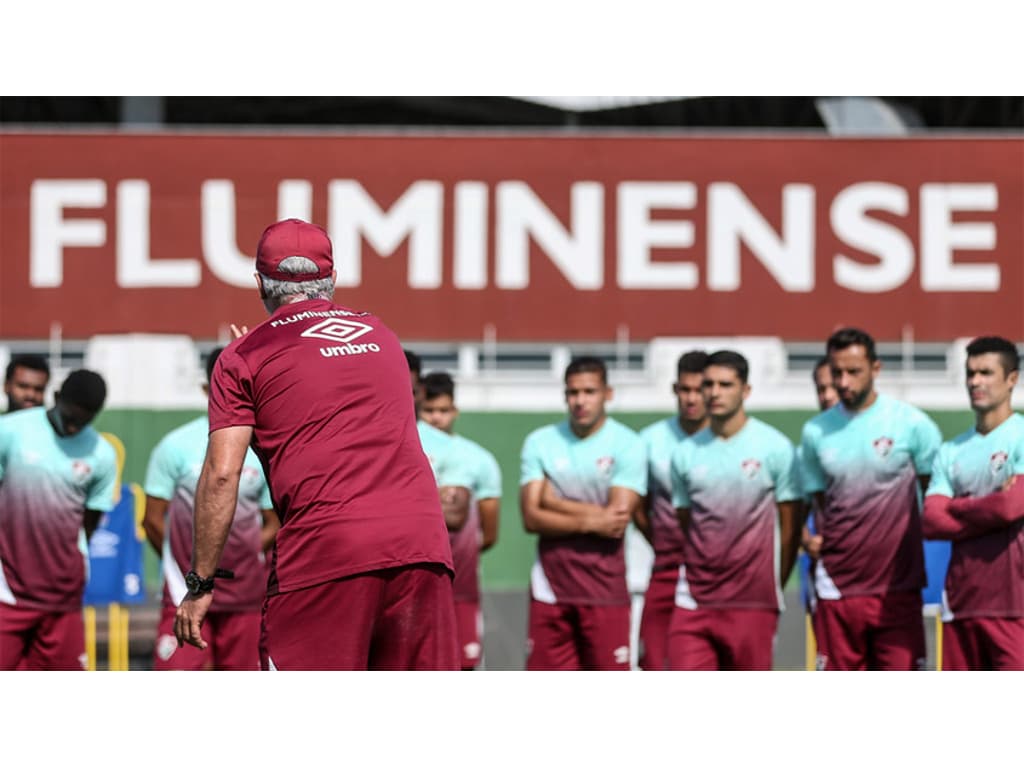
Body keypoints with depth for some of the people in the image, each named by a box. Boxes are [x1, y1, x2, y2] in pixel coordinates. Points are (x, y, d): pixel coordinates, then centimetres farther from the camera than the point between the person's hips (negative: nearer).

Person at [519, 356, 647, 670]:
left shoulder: (627, 446, -4)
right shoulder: (539, 443, 6)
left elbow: (618, 520, -13)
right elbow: (531, 517, -3)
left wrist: (555, 503, -7)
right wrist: (591, 520, -13)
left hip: (605, 590, -3)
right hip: (549, 588, 3)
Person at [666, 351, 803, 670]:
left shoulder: (775, 448, -2)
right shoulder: (685, 453, 9)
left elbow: (790, 526, 2)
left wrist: (772, 585, 4)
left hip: (752, 605, -3)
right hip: (693, 603, 3)